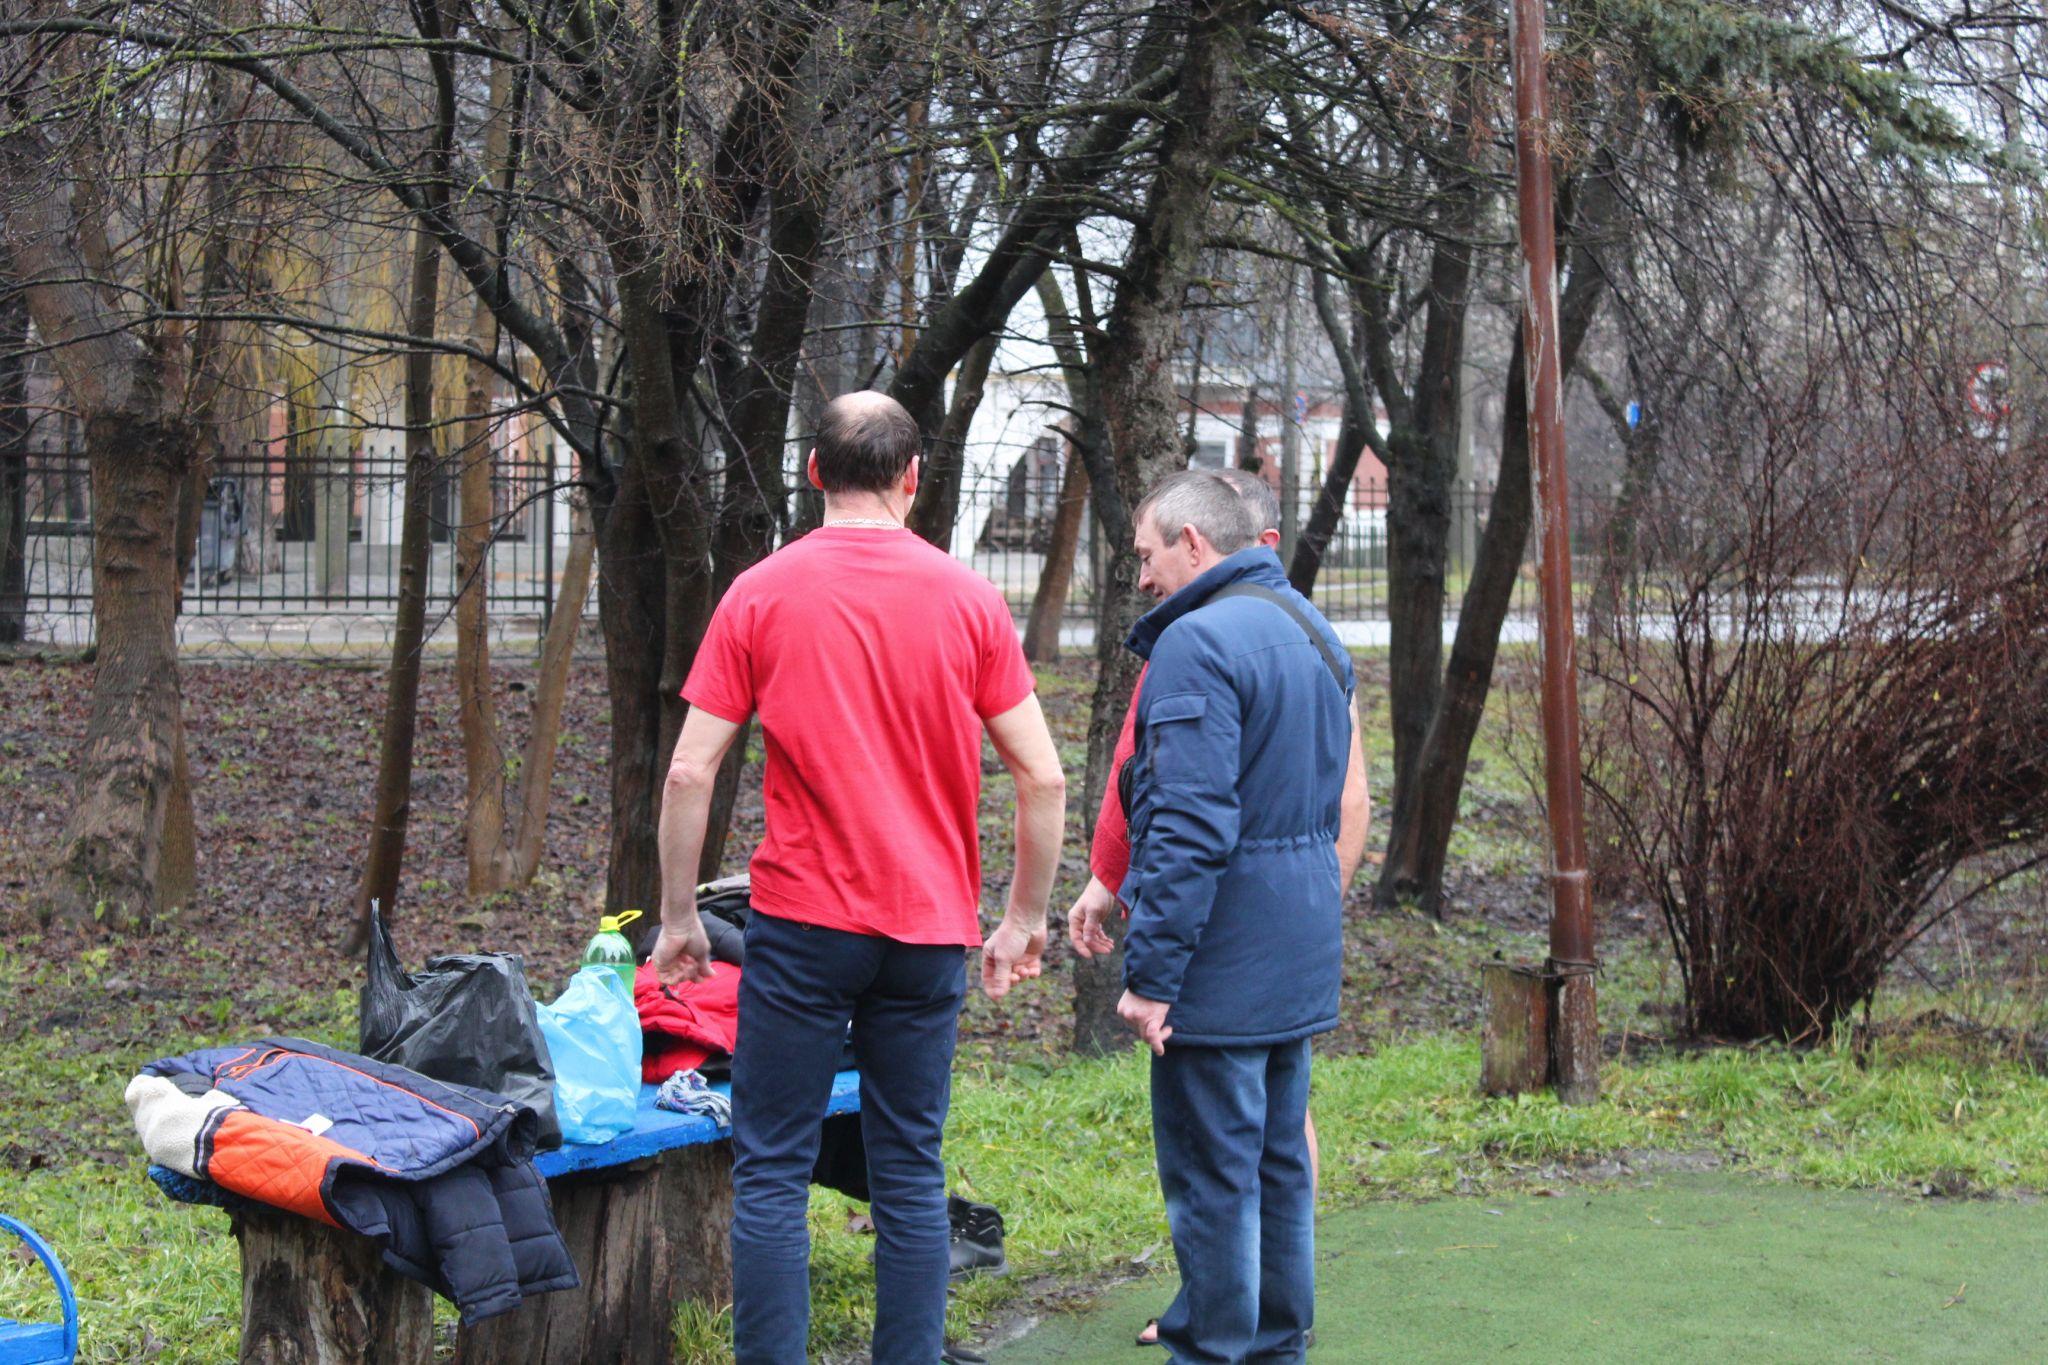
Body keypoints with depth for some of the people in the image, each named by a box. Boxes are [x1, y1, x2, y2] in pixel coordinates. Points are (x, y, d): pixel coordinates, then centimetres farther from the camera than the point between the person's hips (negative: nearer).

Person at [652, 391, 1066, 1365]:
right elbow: (1042, 778, 1)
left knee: (772, 1169, 3)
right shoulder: (968, 599, 2)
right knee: (911, 1174, 9)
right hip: (930, 928, 2)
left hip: (802, 922, -2)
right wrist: (1025, 918, 11)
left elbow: (689, 773, -4)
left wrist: (678, 917, 5)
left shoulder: (760, 594, -2)